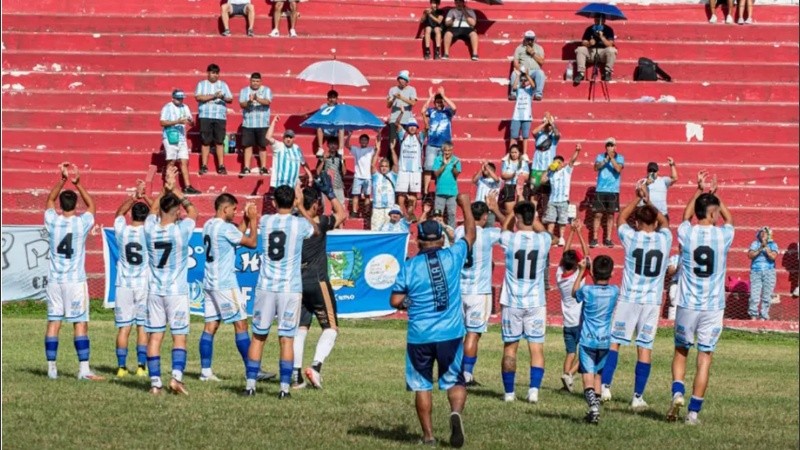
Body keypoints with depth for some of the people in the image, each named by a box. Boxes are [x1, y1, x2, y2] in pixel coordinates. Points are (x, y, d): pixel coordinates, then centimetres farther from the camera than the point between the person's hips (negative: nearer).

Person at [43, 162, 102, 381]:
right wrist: (77, 183, 9)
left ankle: (51, 367, 7)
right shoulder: (82, 223, -8)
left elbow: (50, 199, 18)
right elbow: (91, 205, 12)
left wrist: (63, 180, 13)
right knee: (80, 324, -2)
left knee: (53, 322, 6)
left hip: (54, 280, 3)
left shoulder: (52, 221, -2)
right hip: (75, 281, -3)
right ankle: (84, 369, -7)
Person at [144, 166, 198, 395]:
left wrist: (166, 189, 20)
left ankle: (155, 382, 2)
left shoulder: (150, 228, -5)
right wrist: (176, 191, 13)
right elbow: (192, 211, 8)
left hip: (155, 291, 3)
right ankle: (177, 376, -14)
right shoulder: (181, 230, -13)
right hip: (178, 291, -3)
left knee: (155, 336, 5)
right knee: (179, 336, 1)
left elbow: (154, 208, 18)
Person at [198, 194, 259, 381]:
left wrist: (246, 221, 17)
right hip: (225, 284, -9)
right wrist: (253, 221, -2)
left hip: (210, 282, 9)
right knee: (241, 324, -4)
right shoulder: (225, 227, -15)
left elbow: (236, 236, 22)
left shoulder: (208, 225, 12)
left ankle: (205, 370, 3)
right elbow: (252, 242, -12)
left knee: (210, 325, 6)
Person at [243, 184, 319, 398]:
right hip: (290, 289, -2)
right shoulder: (300, 224, -5)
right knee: (286, 339, 1)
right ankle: (284, 387, -2)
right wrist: (301, 206, 27)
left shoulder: (264, 221, 1)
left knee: (258, 337, 10)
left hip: (265, 287, 2)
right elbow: (316, 230, 20)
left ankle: (250, 384, 9)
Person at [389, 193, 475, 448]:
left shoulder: (410, 266, -4)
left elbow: (395, 301, -3)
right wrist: (465, 205, 28)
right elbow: (470, 235, 17)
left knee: (422, 385, 12)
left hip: (419, 337, -1)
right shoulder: (453, 256, -1)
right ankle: (456, 412, -19)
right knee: (455, 381, 10)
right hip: (451, 334, 1)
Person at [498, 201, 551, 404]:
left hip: (512, 303, 0)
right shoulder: (543, 240, -7)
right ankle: (534, 389, -10)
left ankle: (509, 392, 12)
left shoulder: (509, 239, -10)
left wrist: (515, 210, 30)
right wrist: (530, 213, 32)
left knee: (510, 347, 9)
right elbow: (540, 229, 19)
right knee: (537, 347, 2)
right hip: (536, 303, 0)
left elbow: (505, 227, 16)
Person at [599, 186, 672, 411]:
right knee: (645, 347, 3)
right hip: (652, 302, 1)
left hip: (628, 299, -1)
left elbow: (621, 218, 16)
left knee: (614, 342, 9)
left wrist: (638, 198, 22)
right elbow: (664, 222, 24)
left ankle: (605, 387, 3)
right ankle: (638, 397, 3)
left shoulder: (631, 238, -4)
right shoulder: (664, 239, 0)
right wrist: (648, 202, 25)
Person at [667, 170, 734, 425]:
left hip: (687, 305, 1)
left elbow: (686, 216, 22)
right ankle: (694, 411, 1)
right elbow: (729, 220, 21)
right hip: (713, 307, -1)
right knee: (705, 357, 4)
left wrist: (699, 191, 31)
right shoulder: (723, 235, -5)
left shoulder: (687, 233, -4)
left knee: (681, 351, 19)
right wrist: (714, 194, 29)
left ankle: (678, 392, -3)